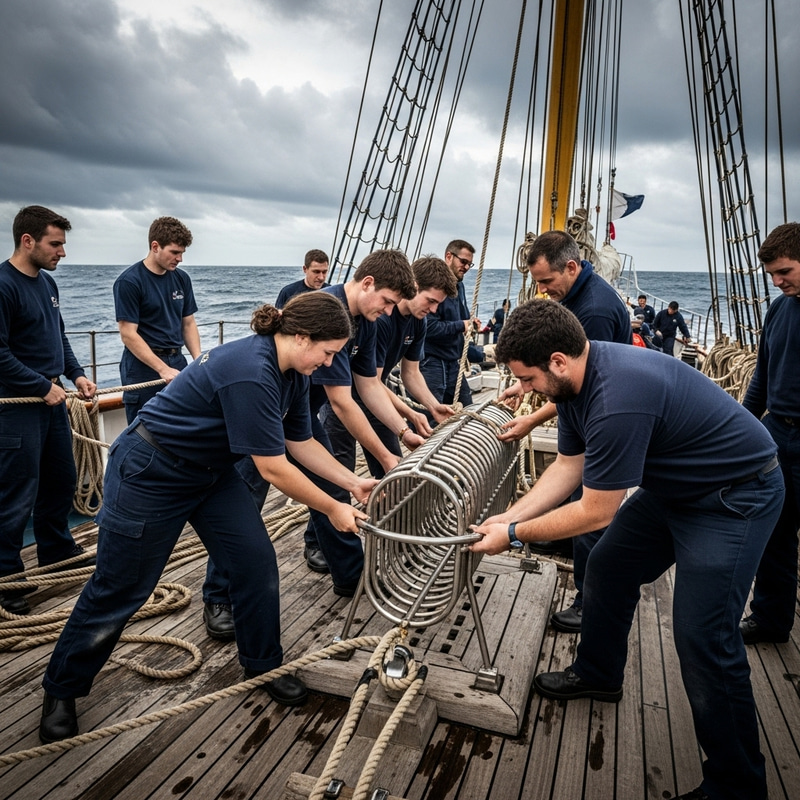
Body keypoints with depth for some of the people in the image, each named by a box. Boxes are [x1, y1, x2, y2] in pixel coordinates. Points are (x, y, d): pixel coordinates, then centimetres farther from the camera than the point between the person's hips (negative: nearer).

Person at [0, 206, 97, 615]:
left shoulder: (47, 283, 9)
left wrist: (76, 374, 6)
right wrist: (44, 387, -15)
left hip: (51, 399, 9)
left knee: (61, 480, 18)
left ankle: (57, 551, 36)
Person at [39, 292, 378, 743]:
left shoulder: (293, 374, -5)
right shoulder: (251, 372, -34)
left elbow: (301, 443, 5)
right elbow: (273, 469, -29)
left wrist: (352, 482, -1)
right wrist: (333, 509, -18)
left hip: (210, 470, 8)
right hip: (152, 472, -8)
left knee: (257, 563, 2)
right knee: (120, 587, 6)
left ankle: (263, 665, 24)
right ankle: (62, 690, 30)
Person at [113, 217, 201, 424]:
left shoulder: (181, 279, 7)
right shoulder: (129, 282, -11)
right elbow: (128, 334, -14)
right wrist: (163, 369, -20)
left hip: (177, 362, 5)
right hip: (144, 366, -5)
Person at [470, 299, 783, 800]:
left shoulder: (618, 401, -36)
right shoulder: (576, 376, -7)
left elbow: (595, 513, -26)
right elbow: (568, 466, 2)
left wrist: (515, 534, -15)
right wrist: (510, 515, -6)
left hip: (736, 495, -9)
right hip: (674, 486, 10)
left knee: (704, 638, -10)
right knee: (607, 569, 15)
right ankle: (599, 676, 38)